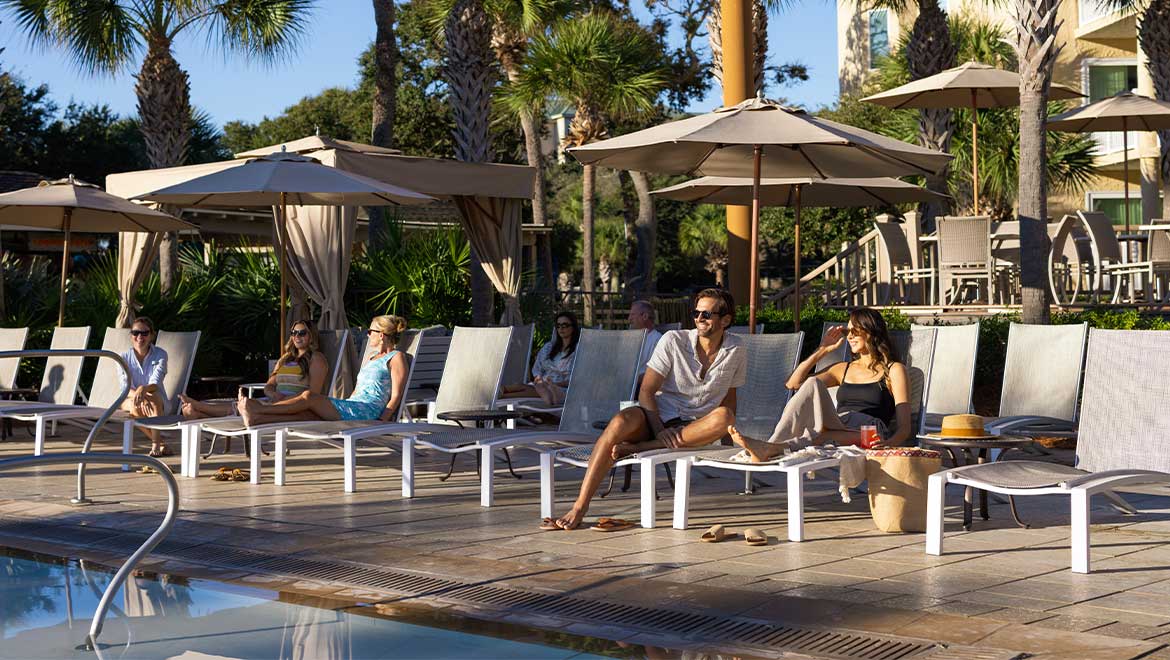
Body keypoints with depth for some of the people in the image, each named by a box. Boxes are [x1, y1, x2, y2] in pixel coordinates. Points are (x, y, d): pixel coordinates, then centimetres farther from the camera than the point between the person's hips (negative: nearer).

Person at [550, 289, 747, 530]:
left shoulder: (736, 350, 2)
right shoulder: (674, 341, -5)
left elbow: (729, 395, 14)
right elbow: (646, 391, -7)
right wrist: (660, 431, -20)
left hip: (695, 428, 1)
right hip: (659, 417, -1)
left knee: (724, 418, -34)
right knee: (619, 423, -34)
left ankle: (638, 448, -33)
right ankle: (579, 507, -33)